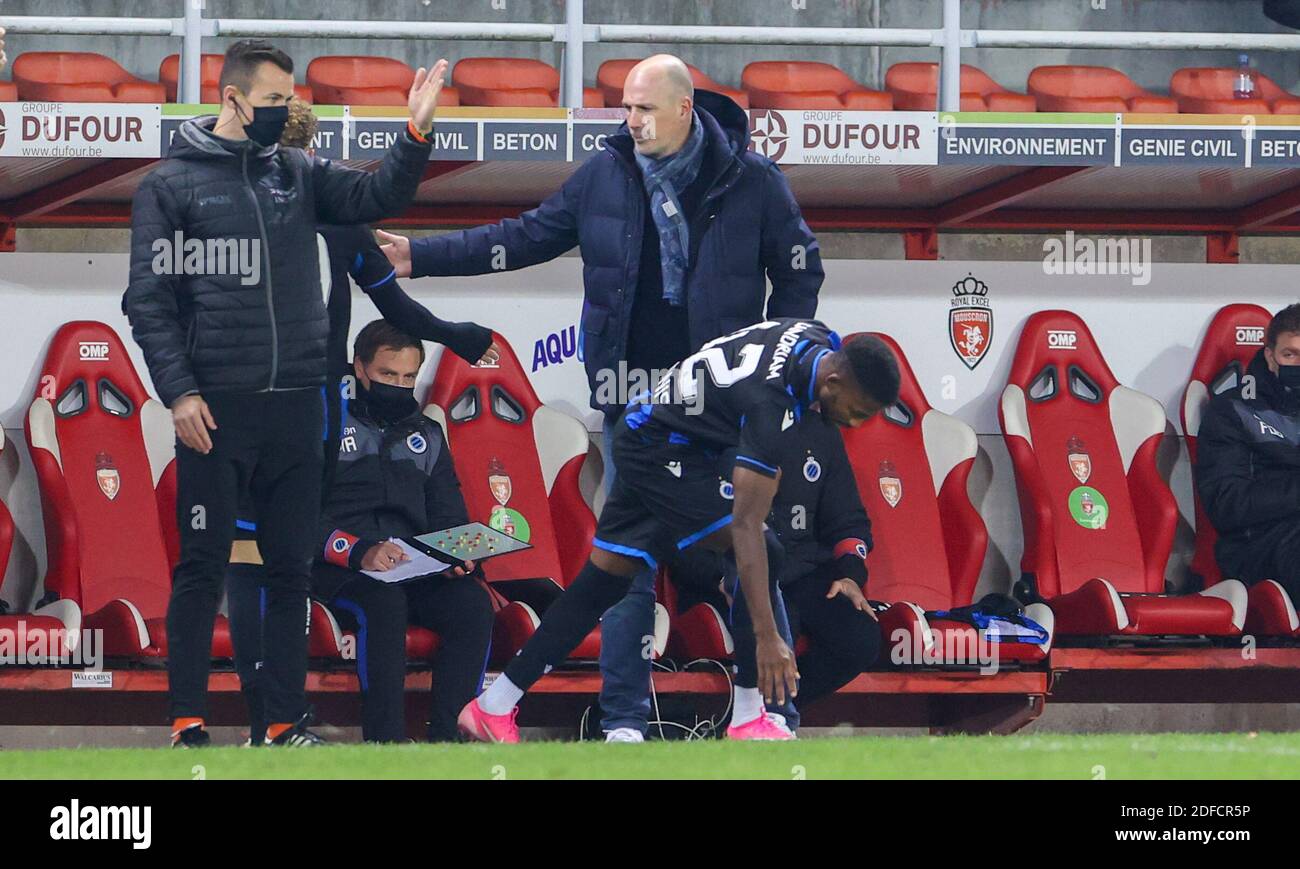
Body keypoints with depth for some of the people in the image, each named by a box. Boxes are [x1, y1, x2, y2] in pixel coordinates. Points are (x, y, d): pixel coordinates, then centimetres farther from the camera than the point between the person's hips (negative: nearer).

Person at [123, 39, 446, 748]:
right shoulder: (171, 185, 1)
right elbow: (148, 300, -3)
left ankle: (286, 722, 12)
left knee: (290, 569, 6)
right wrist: (179, 393, -11)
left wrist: (416, 133, -15)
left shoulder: (297, 174, 13)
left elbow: (374, 197, 1)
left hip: (295, 407, 4)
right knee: (201, 567, -2)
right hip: (216, 409, -4)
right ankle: (187, 726, 3)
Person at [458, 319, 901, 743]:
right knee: (762, 551, -17)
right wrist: (767, 637, -38)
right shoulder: (772, 404, -33)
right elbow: (744, 525, -36)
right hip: (664, 452, -10)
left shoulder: (818, 339, -7)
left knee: (603, 580, 11)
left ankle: (493, 707, 13)